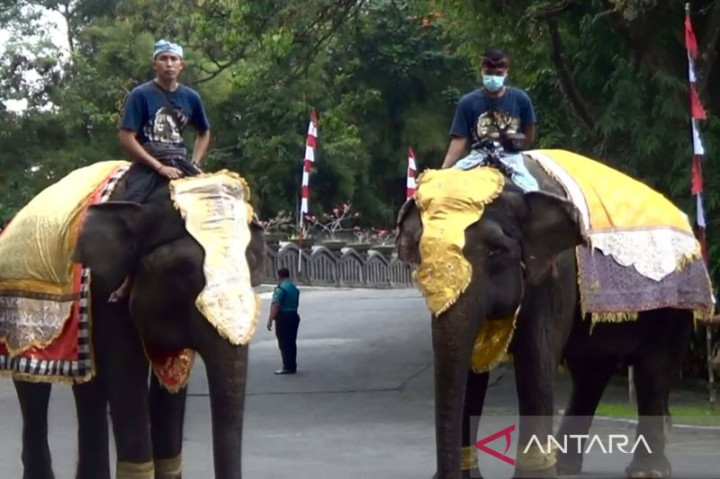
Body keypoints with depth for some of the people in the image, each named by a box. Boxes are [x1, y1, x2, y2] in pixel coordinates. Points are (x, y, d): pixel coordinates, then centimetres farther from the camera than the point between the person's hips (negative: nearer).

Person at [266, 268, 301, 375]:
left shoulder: (280, 289, -15)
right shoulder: (295, 289, 13)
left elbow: (275, 306, -20)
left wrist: (270, 320, -19)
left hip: (283, 317, -8)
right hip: (294, 315, 8)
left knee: (284, 343, -4)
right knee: (291, 343, 12)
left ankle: (287, 367, -6)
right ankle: (293, 366, 15)